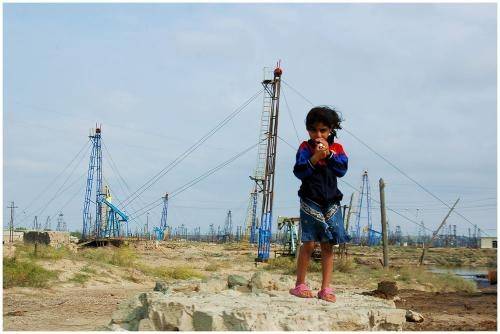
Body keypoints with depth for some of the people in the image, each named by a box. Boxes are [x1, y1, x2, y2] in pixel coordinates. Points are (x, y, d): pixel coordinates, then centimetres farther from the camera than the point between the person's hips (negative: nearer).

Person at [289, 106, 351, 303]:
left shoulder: (337, 148, 10)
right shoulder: (305, 148, 3)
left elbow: (342, 170, -5)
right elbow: (299, 172, -9)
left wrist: (328, 153, -13)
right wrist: (315, 157, -20)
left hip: (331, 201, 3)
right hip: (311, 201, -3)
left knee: (328, 245, 2)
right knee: (309, 243, -7)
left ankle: (325, 289, 6)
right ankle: (300, 285, 4)